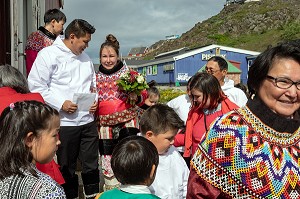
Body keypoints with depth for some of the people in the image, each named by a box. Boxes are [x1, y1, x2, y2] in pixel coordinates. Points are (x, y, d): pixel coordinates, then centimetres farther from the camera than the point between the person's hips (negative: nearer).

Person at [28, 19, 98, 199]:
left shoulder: (86, 58, 14)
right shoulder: (48, 54, -5)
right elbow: (36, 86, -10)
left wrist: (95, 100, 4)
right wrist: (61, 103, -16)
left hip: (88, 120, 5)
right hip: (65, 122, -5)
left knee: (91, 164, 12)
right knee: (67, 167, 8)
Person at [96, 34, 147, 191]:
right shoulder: (96, 78, 11)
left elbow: (142, 95, 6)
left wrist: (136, 98, -14)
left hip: (127, 124, -2)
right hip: (105, 126, 3)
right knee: (108, 166, 5)